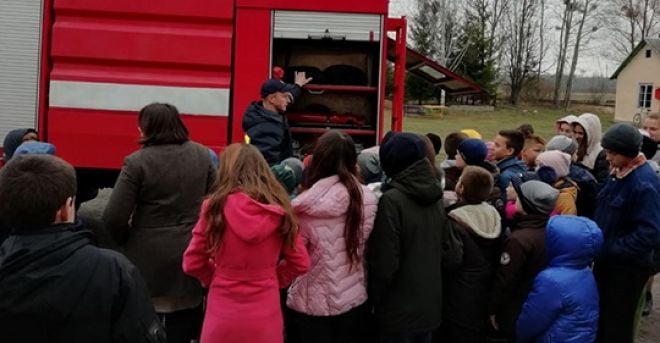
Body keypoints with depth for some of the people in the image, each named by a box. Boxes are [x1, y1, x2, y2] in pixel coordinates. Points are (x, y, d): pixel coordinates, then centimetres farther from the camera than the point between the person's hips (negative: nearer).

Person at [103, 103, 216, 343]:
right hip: (190, 254, 4)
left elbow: (113, 217, -14)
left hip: (149, 256, -3)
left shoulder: (137, 162, -12)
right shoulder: (202, 155, 2)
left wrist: (127, 240, 4)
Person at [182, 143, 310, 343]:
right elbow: (300, 264, 1)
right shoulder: (279, 210, -7)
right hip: (265, 317, 1)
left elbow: (192, 264, -3)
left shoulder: (216, 206, -10)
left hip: (223, 316, -1)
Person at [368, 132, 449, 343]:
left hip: (399, 311, -6)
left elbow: (385, 263, -19)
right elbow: (446, 251, 9)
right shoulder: (436, 196, 2)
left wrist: (373, 298, -4)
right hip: (430, 305, 7)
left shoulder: (392, 200, -19)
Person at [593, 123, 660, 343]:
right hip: (607, 259, 8)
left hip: (627, 265, -8)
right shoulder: (618, 173, 3)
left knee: (616, 321, 7)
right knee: (600, 314, 21)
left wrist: (612, 249, -22)